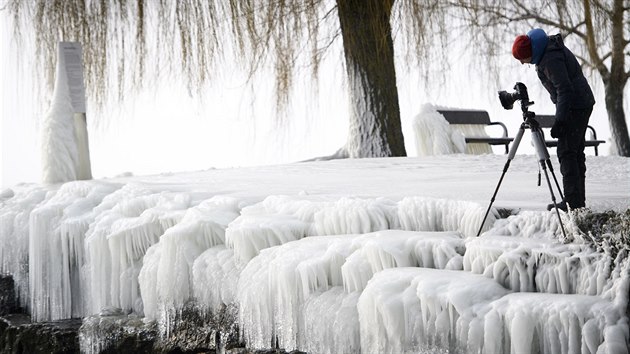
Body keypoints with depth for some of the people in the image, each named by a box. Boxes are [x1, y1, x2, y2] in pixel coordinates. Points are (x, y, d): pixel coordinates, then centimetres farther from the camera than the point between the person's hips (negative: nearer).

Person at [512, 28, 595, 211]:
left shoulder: (551, 60, -23)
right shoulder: (549, 47, 9)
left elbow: (564, 89, -27)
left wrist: (560, 119, -30)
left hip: (574, 107, -11)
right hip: (584, 103, 11)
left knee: (566, 153, -10)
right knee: (576, 152, 12)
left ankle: (573, 202, -12)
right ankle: (579, 200, 15)